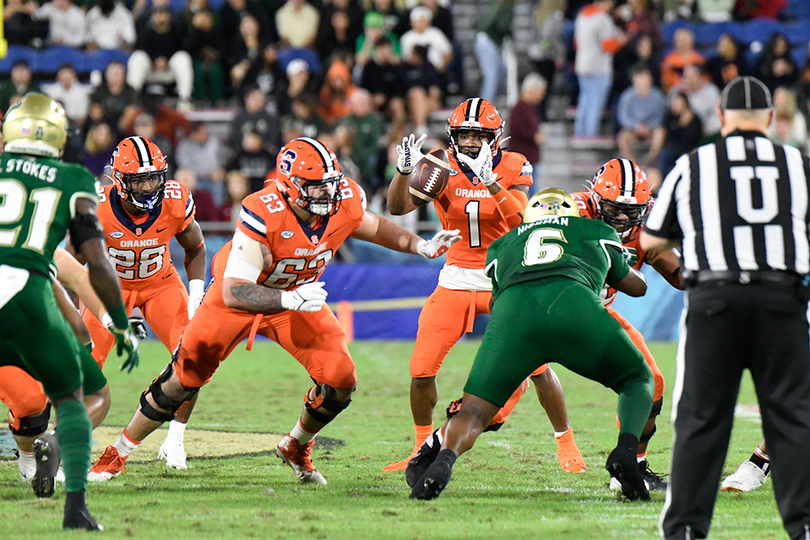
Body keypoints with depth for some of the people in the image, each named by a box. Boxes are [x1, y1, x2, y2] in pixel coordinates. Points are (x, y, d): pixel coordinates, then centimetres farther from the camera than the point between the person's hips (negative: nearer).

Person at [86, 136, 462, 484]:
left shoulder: (344, 201, -22)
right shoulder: (263, 215, -38)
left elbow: (372, 227, 6)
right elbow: (233, 293, -38)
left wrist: (420, 246, -3)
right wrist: (289, 300, -50)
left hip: (297, 297, 4)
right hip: (239, 296, -4)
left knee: (340, 381, -9)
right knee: (183, 379, 2)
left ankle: (297, 447, 21)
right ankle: (118, 453, 21)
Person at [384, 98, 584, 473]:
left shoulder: (513, 168, -7)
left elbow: (519, 220, -22)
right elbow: (397, 207, -14)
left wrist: (491, 183, -37)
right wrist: (404, 170, -32)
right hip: (457, 282, 2)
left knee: (537, 367, -8)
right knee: (422, 370, -5)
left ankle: (565, 443, 12)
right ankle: (423, 449, 15)